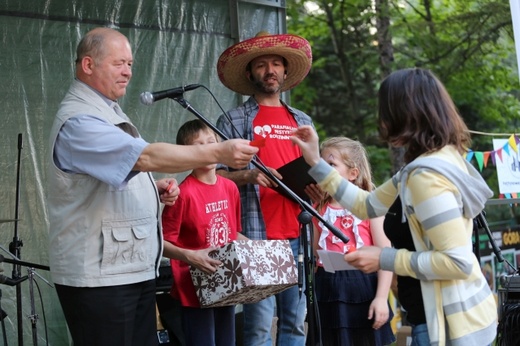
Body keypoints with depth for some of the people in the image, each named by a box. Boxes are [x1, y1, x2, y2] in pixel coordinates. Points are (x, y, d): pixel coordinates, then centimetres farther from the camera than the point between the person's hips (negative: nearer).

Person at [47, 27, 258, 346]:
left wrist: (155, 189, 9)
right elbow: (146, 157, -28)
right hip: (98, 276, -10)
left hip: (136, 268, 10)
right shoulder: (78, 122, -16)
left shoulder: (109, 112, 17)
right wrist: (218, 153, -30)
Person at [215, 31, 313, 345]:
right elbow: (216, 175, 0)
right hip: (256, 235, -4)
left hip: (298, 235, 5)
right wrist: (248, 176, -18)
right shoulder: (233, 121, 4)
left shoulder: (302, 121, 19)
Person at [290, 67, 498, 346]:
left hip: (456, 321, -9)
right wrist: (315, 163, 14)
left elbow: (458, 262, -26)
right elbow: (367, 205, 16)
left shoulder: (426, 175, -23)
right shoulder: (441, 159, 8)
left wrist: (385, 259, -18)